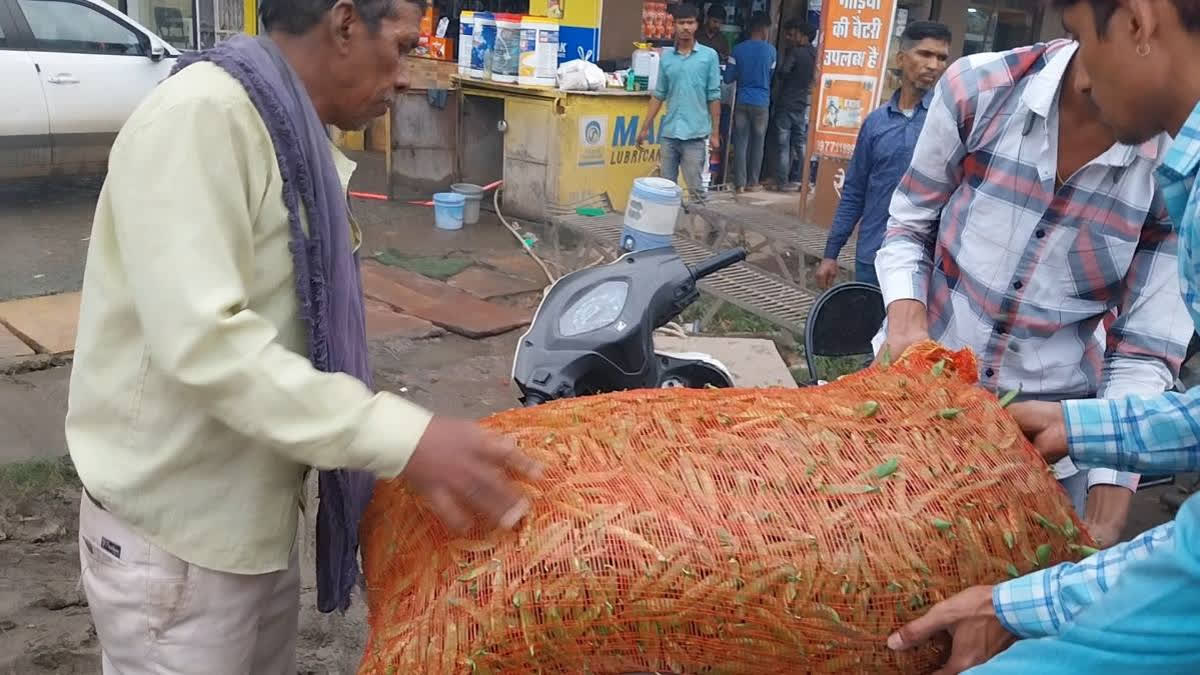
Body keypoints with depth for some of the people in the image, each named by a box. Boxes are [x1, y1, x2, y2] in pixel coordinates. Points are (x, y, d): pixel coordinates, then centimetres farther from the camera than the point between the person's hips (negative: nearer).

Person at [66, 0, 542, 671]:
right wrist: (401, 435, -30)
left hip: (258, 510, 9)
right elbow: (200, 338, -29)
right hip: (177, 528, -8)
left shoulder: (301, 139, 9)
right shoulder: (203, 114, -21)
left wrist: (410, 444, 3)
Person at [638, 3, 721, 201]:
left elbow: (714, 96, 0)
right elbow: (658, 95, 12)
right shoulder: (666, 56, 8)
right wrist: (645, 127, 10)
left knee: (695, 188, -2)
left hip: (695, 134, -3)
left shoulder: (709, 55, -1)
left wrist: (715, 132, -3)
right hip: (668, 133, 3)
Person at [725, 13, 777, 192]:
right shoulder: (770, 50, -4)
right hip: (761, 102, -1)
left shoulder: (738, 49, -2)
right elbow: (772, 75, 9)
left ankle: (740, 182, 2)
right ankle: (752, 182, 13)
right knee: (757, 143, 9)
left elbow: (728, 77, -1)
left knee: (740, 142, 4)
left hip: (742, 101, 1)